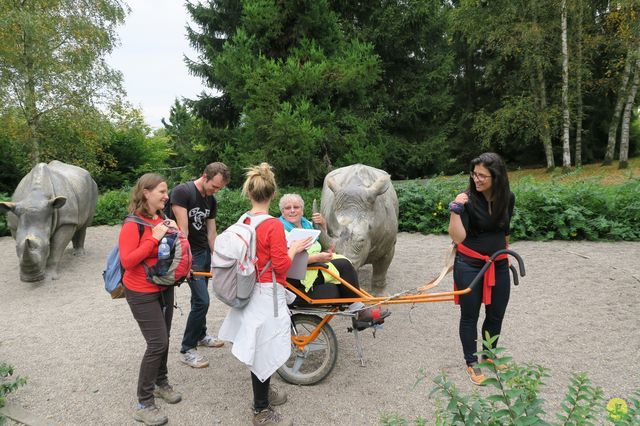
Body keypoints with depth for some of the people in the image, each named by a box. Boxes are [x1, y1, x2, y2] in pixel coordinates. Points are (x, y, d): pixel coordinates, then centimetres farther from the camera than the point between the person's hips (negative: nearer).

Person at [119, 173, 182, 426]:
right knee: (157, 343, -9)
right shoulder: (133, 224, -19)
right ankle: (144, 405, 5)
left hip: (164, 288, 7)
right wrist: (154, 237, -28)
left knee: (163, 339, 17)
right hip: (142, 293, -7)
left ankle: (161, 383, 38)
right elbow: (127, 261, -25)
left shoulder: (162, 219, 3)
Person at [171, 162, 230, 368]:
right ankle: (187, 350, 4)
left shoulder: (211, 200, 5)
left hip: (205, 251, 7)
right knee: (202, 300, -10)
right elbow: (182, 229, -23)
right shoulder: (182, 191, -18)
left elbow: (211, 232, 9)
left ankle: (200, 335, 36)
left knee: (200, 298, 16)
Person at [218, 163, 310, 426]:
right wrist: (294, 248, -3)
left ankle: (263, 392, 41)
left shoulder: (243, 222, 1)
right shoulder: (274, 226, -21)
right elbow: (281, 266, -18)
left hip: (249, 290, 8)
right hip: (267, 294, -8)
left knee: (257, 347, 22)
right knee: (264, 350, 4)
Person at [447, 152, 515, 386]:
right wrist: (455, 209, -36)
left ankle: (489, 356, 39)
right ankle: (472, 363, 26)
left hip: (499, 266, 4)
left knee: (496, 315, 15)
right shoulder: (468, 199, -18)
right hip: (469, 266, -4)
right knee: (470, 316, 8)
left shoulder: (508, 198, -3)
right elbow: (458, 237, -25)